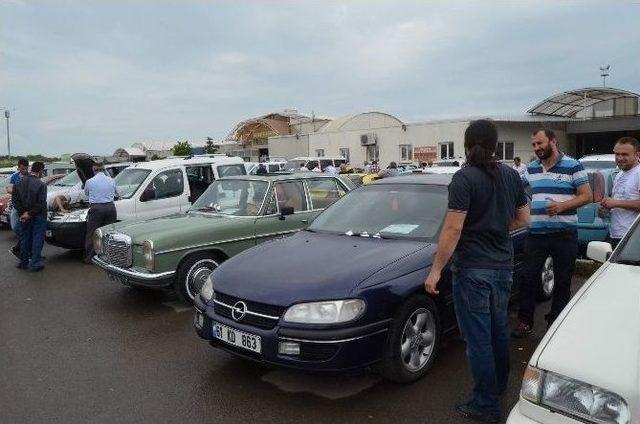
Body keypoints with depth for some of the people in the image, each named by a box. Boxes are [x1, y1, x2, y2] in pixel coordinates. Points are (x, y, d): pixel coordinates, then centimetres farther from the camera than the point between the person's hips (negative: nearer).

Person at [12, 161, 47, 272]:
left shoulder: (19, 182, 1)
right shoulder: (41, 185, -16)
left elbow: (14, 199, 0)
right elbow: (41, 204, -20)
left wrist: (23, 212, -4)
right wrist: (30, 214, -12)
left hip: (23, 217, 5)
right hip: (38, 217, -5)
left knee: (24, 240, 15)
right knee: (37, 240, 2)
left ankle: (23, 262, 23)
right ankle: (35, 264, 3)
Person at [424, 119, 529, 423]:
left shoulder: (464, 178, -15)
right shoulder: (511, 175, 5)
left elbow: (453, 229, -20)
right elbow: (523, 219, 11)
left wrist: (436, 270, -14)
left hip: (473, 269, -7)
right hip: (504, 266, 7)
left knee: (478, 337, 3)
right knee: (499, 329, 22)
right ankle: (499, 384, 40)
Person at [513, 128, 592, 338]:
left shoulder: (573, 166, -2)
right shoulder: (531, 168, 11)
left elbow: (587, 195, -4)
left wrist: (562, 206, -18)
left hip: (564, 233, -3)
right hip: (536, 233, 3)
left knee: (563, 281, 7)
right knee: (529, 278, 4)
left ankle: (555, 321, 22)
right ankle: (525, 321, 14)